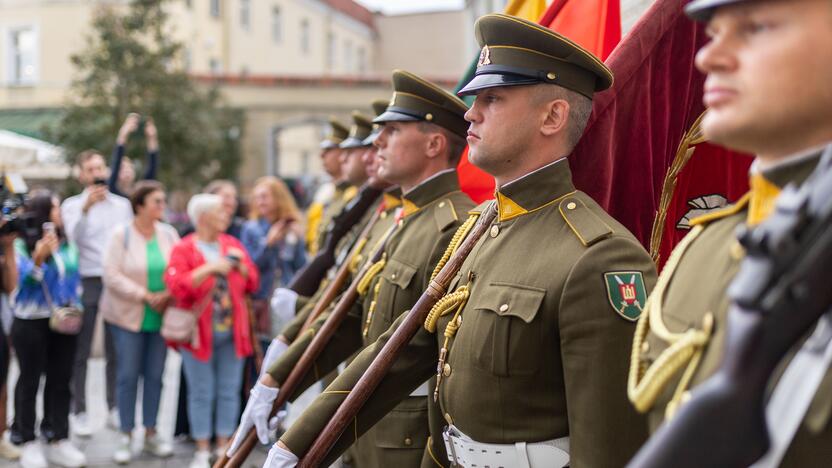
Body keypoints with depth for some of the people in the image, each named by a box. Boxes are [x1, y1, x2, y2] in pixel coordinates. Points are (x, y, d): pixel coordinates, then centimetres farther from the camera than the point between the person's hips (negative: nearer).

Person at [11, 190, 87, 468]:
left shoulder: (66, 243, 7)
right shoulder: (22, 244, -10)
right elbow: (22, 280, -16)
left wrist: (75, 305, 6)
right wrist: (38, 258, -29)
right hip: (31, 323, -5)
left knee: (60, 381, 8)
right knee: (30, 381, 5)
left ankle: (58, 440, 17)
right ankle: (28, 442, 15)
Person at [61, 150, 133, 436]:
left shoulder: (122, 204, 12)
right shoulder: (72, 205, 3)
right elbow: (75, 237, -14)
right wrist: (86, 208, -29)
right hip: (86, 282, -2)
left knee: (116, 351, 6)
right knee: (80, 352, 1)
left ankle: (115, 409, 14)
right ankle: (79, 413, 7)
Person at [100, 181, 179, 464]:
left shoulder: (168, 234, 3)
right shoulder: (121, 234, -8)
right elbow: (112, 274, -13)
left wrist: (169, 295, -15)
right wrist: (144, 296, -17)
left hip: (161, 316, 3)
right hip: (128, 316, -3)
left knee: (155, 375, 8)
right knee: (128, 375, 1)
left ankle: (151, 433, 20)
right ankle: (126, 437, 12)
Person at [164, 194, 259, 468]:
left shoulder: (233, 245, 10)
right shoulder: (183, 249, -3)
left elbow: (252, 283, 13)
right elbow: (176, 285, -17)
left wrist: (240, 265, -6)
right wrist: (210, 268, -20)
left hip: (232, 331, 4)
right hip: (199, 332, -4)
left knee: (229, 391, 6)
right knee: (201, 393, 1)